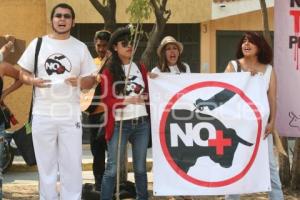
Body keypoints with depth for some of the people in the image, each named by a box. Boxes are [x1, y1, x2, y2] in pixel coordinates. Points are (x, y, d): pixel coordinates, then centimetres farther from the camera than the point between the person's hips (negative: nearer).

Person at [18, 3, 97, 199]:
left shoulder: (80, 47, 6)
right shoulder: (38, 43, 5)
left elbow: (92, 79, 9)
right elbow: (23, 73, 10)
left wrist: (79, 82, -14)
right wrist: (33, 81, -12)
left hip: (71, 115, 0)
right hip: (43, 114, 0)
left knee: (72, 165, 1)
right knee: (46, 164, 7)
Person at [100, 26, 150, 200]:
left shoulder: (140, 67, 13)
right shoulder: (109, 71, 0)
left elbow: (147, 92, 19)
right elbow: (107, 100, -8)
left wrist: (144, 96, -4)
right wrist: (128, 100, -23)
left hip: (142, 123, 4)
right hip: (119, 124, -4)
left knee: (140, 167, 10)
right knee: (113, 168, -5)